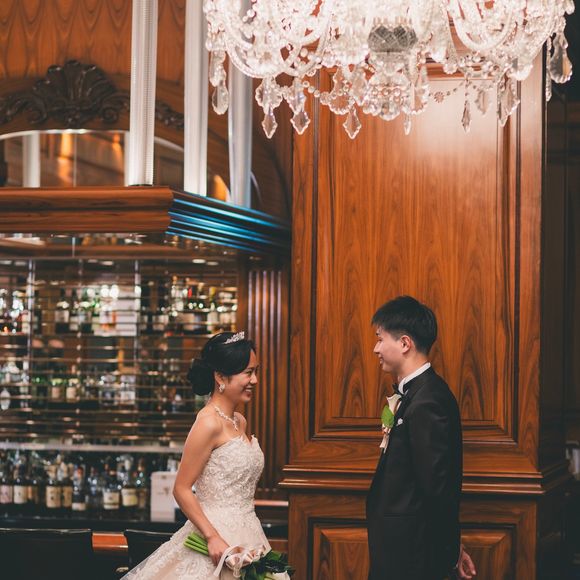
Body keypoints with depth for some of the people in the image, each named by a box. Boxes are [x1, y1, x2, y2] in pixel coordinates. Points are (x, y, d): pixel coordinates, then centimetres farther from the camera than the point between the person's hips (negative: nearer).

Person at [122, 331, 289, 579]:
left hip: (245, 535, 8)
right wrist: (212, 537, -23)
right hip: (217, 534, -8)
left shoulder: (239, 422, 9)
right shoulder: (209, 424, -16)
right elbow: (181, 490, -17)